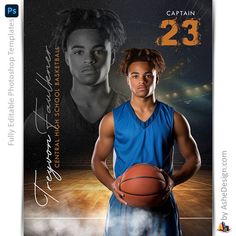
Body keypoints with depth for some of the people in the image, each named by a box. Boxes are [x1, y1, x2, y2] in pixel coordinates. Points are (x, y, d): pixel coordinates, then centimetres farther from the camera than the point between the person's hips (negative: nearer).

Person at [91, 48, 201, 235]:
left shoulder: (174, 119, 0)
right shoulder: (112, 120, -1)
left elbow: (194, 159, 7)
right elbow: (98, 160, 8)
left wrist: (174, 180, -12)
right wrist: (112, 184, -12)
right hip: (123, 205, 0)